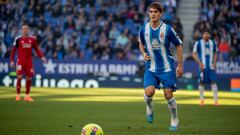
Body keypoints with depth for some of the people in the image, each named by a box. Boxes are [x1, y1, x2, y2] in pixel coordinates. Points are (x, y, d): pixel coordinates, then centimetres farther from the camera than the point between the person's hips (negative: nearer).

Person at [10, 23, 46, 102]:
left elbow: (37, 49, 9)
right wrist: (12, 60, -5)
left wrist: (42, 57, -5)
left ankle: (27, 96, 14)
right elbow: (13, 50, 0)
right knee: (19, 77, -8)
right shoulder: (18, 39, -4)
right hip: (20, 61, -3)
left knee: (29, 78, 4)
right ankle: (18, 95, 2)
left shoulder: (32, 39, 4)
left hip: (29, 61, 3)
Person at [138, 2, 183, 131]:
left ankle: (174, 120, 18)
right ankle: (149, 107, 16)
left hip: (167, 68, -2)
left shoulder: (167, 29, -11)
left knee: (168, 95, -5)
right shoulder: (143, 29, -3)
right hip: (151, 68, 2)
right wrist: (143, 54, -4)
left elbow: (178, 46, 0)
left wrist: (180, 65, -1)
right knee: (149, 92, -19)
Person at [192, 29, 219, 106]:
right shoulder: (198, 43, 1)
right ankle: (202, 99, 11)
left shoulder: (213, 43, 11)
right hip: (202, 65, -2)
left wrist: (214, 62, 4)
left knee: (213, 81, -6)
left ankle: (216, 100, -4)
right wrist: (200, 63, -10)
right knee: (201, 82, -1)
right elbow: (194, 54, 1)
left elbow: (215, 53, 20)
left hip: (211, 66, 2)